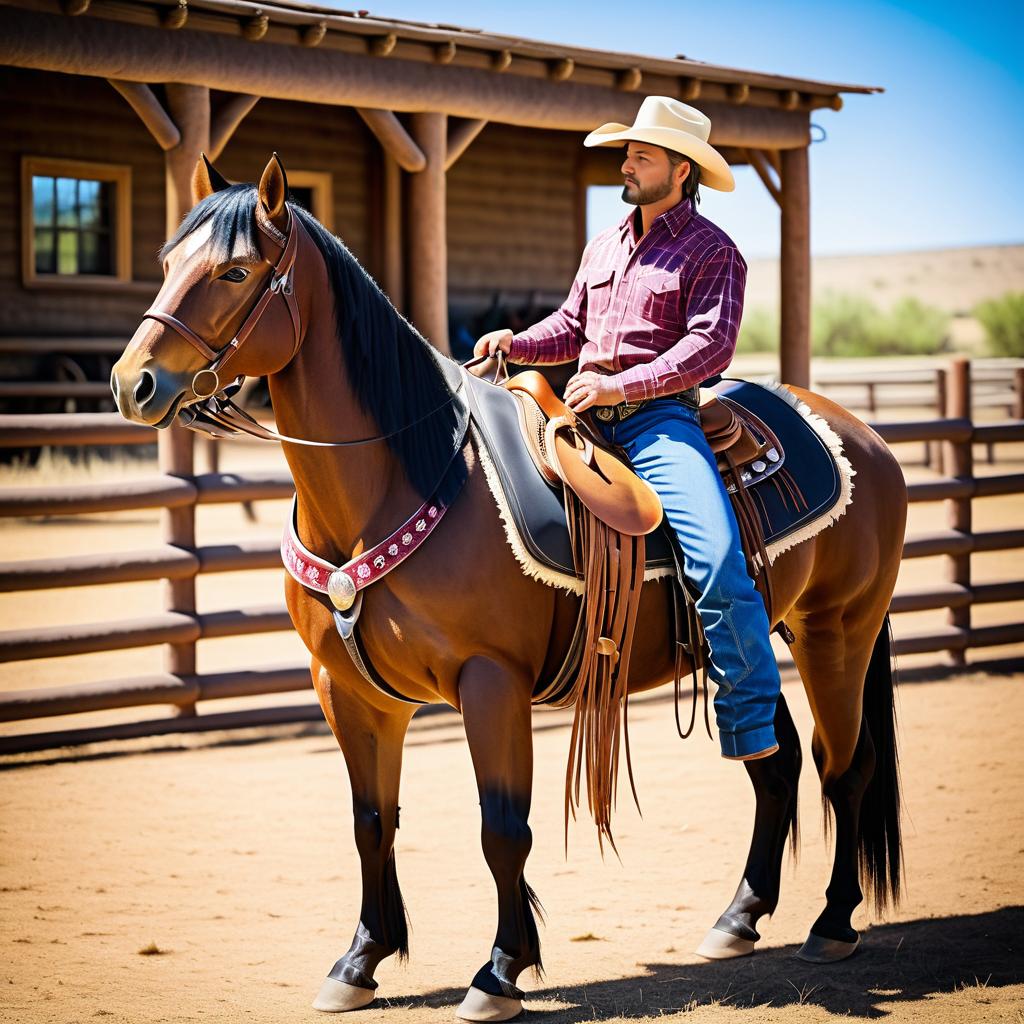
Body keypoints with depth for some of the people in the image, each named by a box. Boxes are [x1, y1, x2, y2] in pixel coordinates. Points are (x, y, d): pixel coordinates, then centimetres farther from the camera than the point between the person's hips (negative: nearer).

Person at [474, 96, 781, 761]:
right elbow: (572, 327, 26)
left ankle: (752, 725, -18)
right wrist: (516, 344, 4)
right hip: (589, 414, 7)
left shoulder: (712, 250, 0)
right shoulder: (605, 247, 22)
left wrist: (622, 384, -20)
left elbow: (710, 346, -12)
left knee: (718, 559, -26)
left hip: (660, 415, -7)